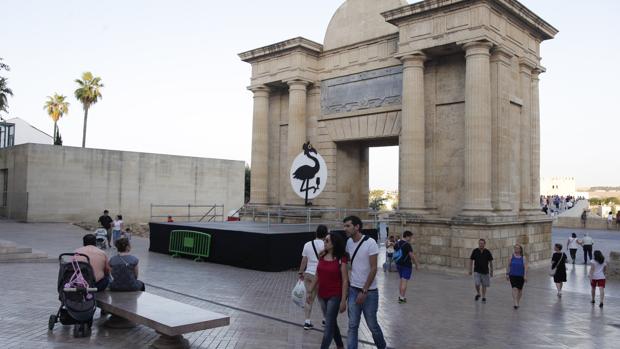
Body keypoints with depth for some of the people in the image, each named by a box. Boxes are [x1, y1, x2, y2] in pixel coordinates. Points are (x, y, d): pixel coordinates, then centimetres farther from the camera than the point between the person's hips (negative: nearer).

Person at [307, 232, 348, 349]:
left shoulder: (341, 259, -13)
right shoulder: (322, 256, 4)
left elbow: (345, 281, -13)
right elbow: (317, 276, 12)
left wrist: (343, 300, -16)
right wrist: (310, 291, 10)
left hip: (335, 296, -6)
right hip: (322, 296, 6)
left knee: (328, 326, -3)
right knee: (332, 323, 19)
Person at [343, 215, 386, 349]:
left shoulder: (370, 242, -15)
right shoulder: (349, 242, 2)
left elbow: (373, 269, -16)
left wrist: (364, 291, -16)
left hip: (369, 291, -4)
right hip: (353, 289, 5)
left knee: (372, 325, 9)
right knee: (352, 326, 3)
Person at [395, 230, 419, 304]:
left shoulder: (397, 244, 8)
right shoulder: (407, 245, -16)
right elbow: (412, 256, -17)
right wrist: (417, 264, -8)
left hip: (398, 264, 8)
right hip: (406, 265, -8)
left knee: (402, 280, 17)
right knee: (404, 281, -3)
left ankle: (401, 296, 20)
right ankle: (402, 297, -4)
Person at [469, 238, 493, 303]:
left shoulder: (488, 252, -3)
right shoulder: (475, 251, -2)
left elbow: (490, 262, 4)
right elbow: (471, 260, 5)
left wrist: (491, 271, 4)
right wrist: (470, 270, 1)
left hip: (485, 272, 1)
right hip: (477, 271, 0)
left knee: (484, 285, 6)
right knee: (477, 284, -12)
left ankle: (484, 298, 18)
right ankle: (478, 294, 16)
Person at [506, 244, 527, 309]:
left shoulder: (523, 258, -3)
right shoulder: (511, 257, 0)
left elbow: (525, 267, -7)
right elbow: (508, 266, 5)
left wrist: (525, 276, -15)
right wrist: (507, 274, 3)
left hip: (521, 276, 0)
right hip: (513, 276, 0)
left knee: (520, 289, 13)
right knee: (514, 289, -12)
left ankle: (518, 301, 33)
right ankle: (515, 303, -16)